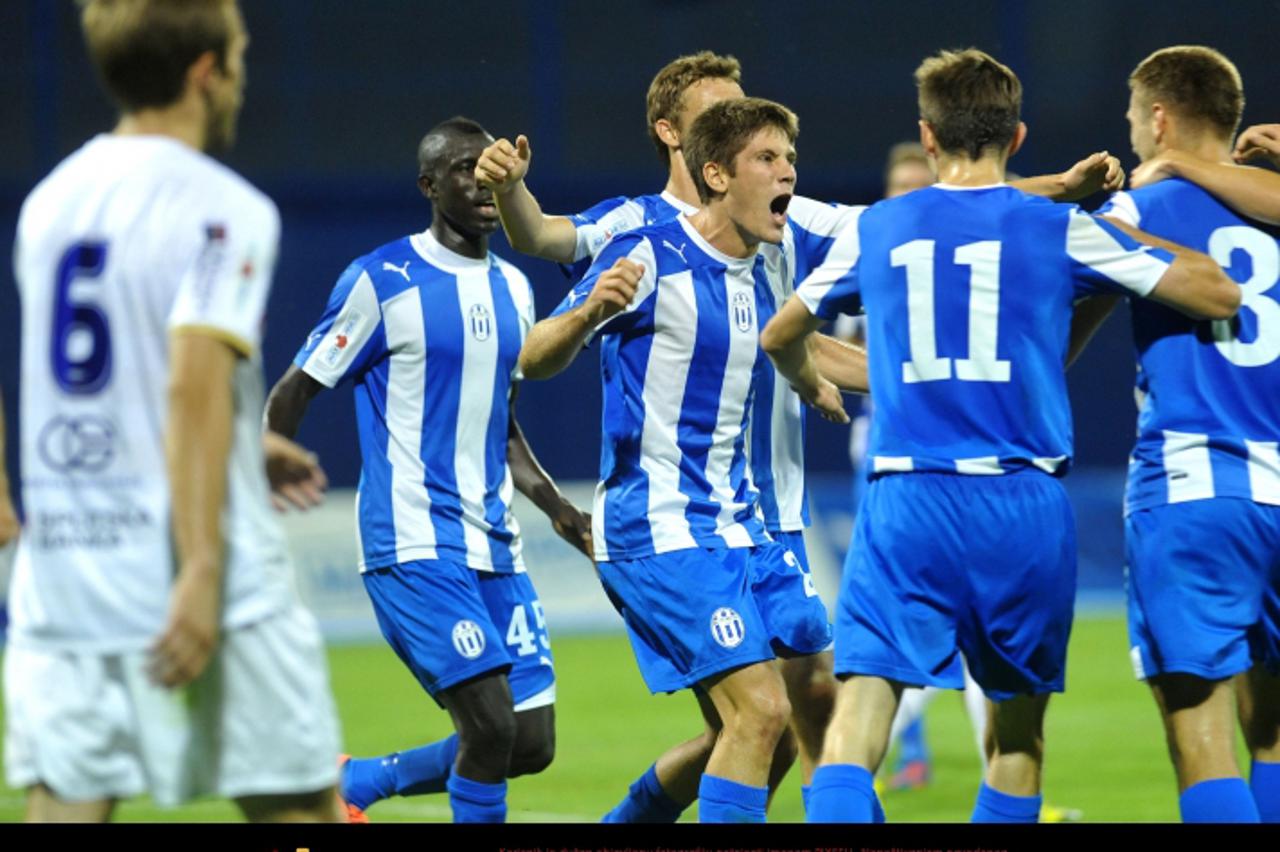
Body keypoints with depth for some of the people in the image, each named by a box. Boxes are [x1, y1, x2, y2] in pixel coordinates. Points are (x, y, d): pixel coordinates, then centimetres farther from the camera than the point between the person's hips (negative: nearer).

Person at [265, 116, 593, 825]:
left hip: (494, 549, 7)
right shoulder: (381, 282, -7)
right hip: (415, 546, -7)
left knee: (532, 744, 2)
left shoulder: (512, 289, 14)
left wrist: (558, 510, 11)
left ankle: (350, 786, 21)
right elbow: (289, 398, -2)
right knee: (492, 724, -18)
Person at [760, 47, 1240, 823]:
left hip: (906, 503, 0)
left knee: (856, 726, -8)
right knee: (1018, 735, 15)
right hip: (1025, 504, 0)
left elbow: (780, 336, 25)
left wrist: (810, 385, 48)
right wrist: (1129, 235, 22)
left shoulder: (876, 229, 9)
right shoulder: (1058, 230, 3)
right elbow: (1220, 297, 6)